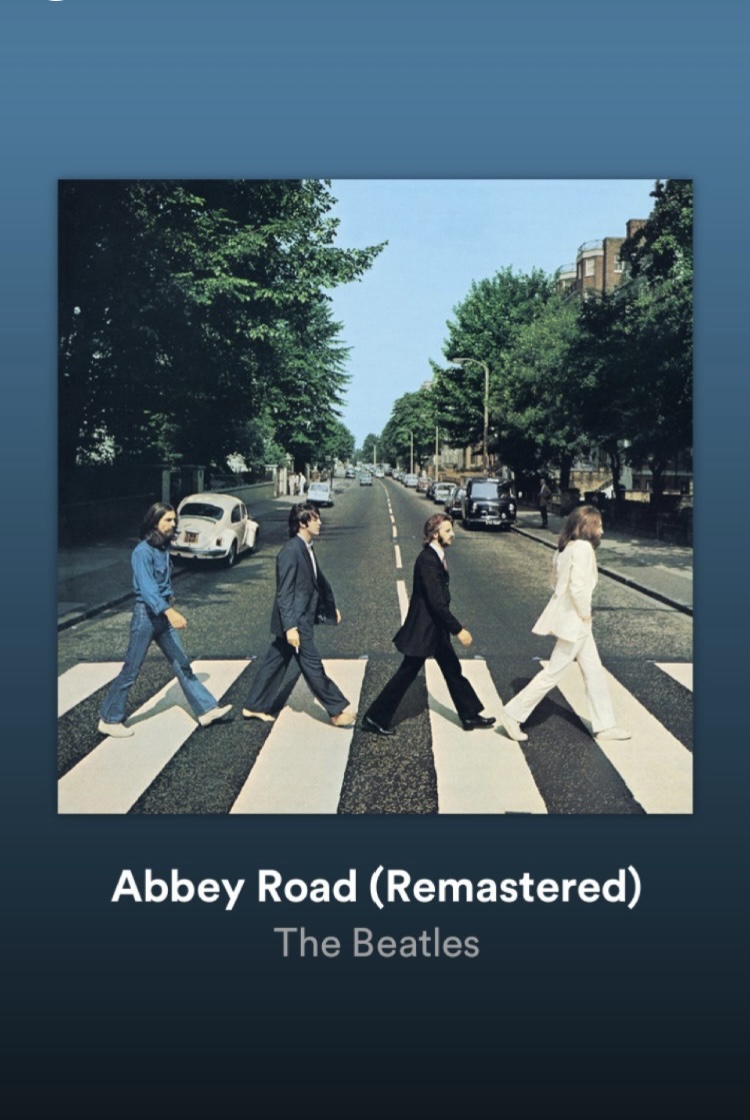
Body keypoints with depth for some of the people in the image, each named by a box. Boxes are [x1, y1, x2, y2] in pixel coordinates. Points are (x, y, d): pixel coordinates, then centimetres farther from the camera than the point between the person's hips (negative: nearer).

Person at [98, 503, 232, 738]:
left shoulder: (164, 547, 7)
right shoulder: (142, 552, -18)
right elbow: (147, 587, -30)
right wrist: (170, 611, -42)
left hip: (163, 614, 8)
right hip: (146, 615, -8)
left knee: (182, 665, 10)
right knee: (131, 671, 2)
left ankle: (206, 710, 14)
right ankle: (109, 720, 16)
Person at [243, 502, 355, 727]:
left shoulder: (306, 548, 10)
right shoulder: (291, 551, -20)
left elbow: (318, 580, 21)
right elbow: (284, 593, -21)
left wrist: (331, 607, 26)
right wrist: (290, 626, -24)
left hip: (302, 618, 10)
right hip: (295, 621, -10)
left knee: (275, 662, 16)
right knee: (313, 666, 1)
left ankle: (254, 707, 27)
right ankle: (337, 711, 11)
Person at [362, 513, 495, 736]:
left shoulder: (436, 557, 7)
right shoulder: (427, 560, -24)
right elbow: (436, 602, -28)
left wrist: (453, 628, 20)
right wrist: (458, 629, -26)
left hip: (435, 627, 10)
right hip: (423, 628, -10)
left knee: (452, 669, 16)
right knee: (407, 674, 1)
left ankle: (470, 715, 28)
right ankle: (375, 717, 13)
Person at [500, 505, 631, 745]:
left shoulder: (566, 547, 8)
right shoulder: (583, 547, -19)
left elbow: (556, 580, 16)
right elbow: (578, 586, -28)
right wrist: (585, 614, -14)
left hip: (573, 619, 10)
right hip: (574, 621, -10)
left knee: (594, 671, 16)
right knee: (553, 672, 0)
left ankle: (604, 726, 26)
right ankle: (513, 714, 9)